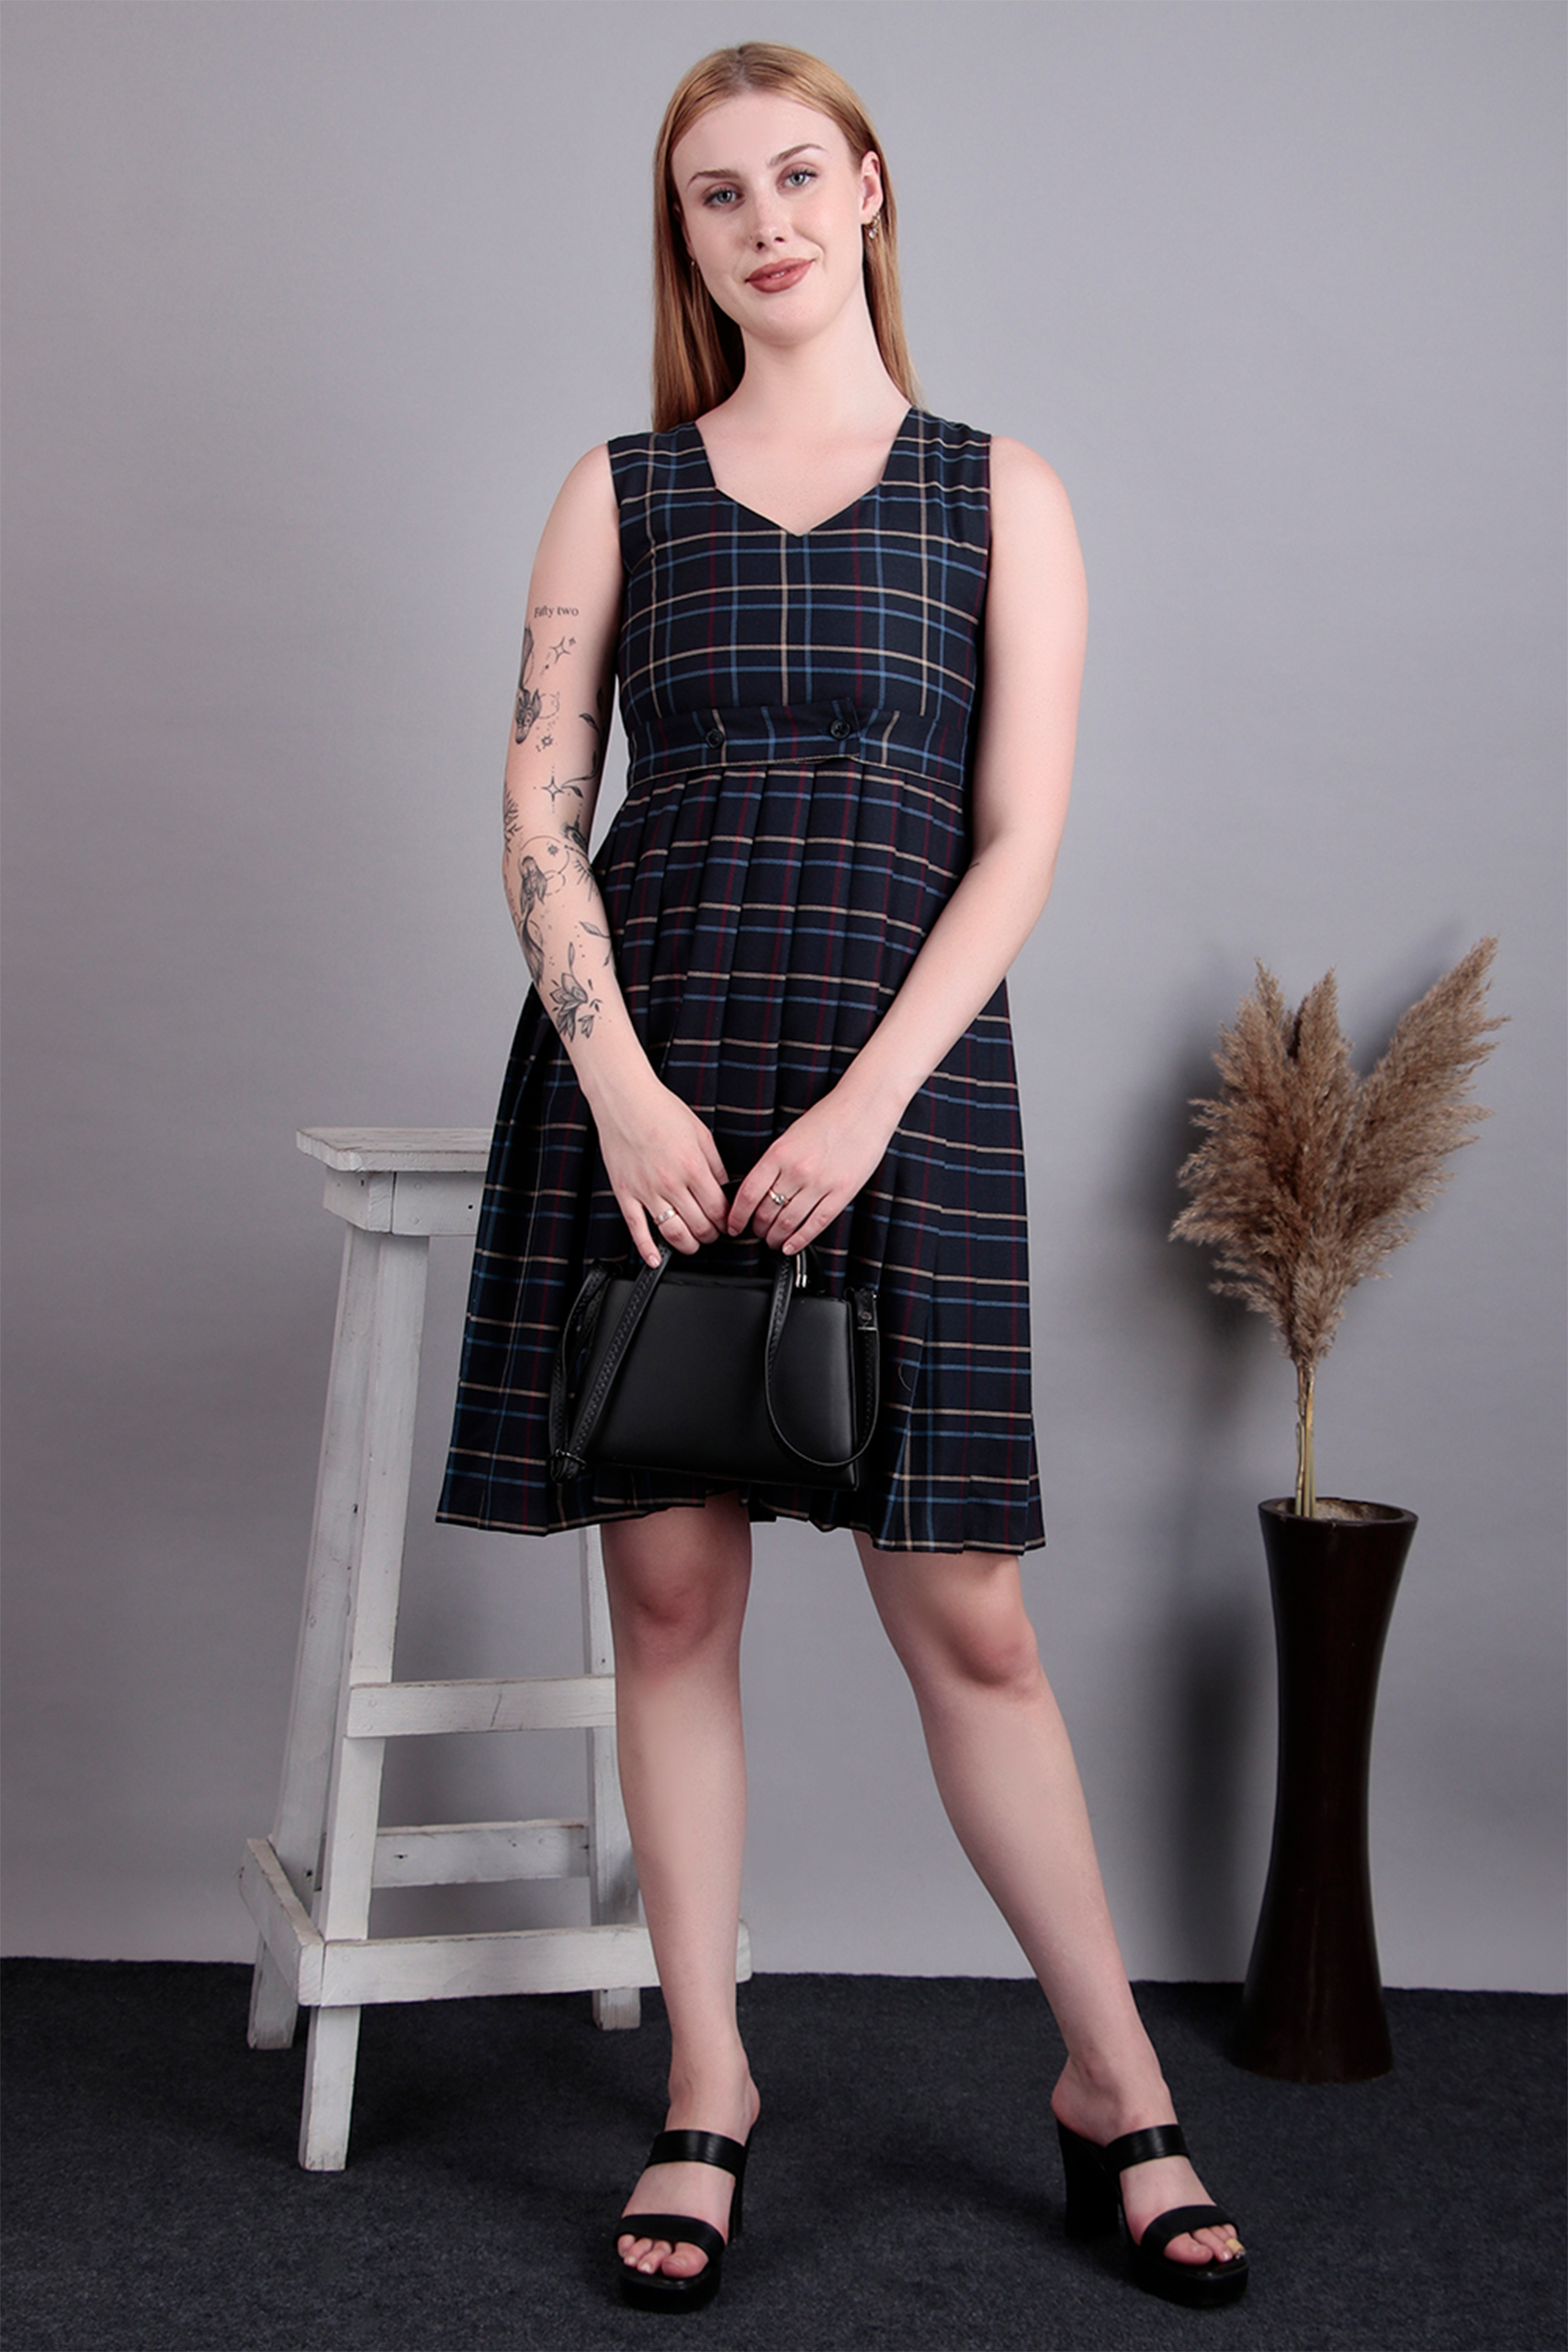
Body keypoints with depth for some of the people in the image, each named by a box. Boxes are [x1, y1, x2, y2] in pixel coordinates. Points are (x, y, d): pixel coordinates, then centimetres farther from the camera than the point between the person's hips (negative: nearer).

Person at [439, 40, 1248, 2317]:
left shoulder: (1001, 496, 7)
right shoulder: (619, 491, 10)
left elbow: (1019, 846, -1)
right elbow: (541, 811, 4)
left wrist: (862, 1105, -12)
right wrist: (628, 1088, -10)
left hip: (903, 1074, -1)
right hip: (641, 1066, 2)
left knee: (963, 1607, 0)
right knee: (671, 1586, 4)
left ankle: (1114, 2084, 15)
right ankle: (706, 2093, 16)